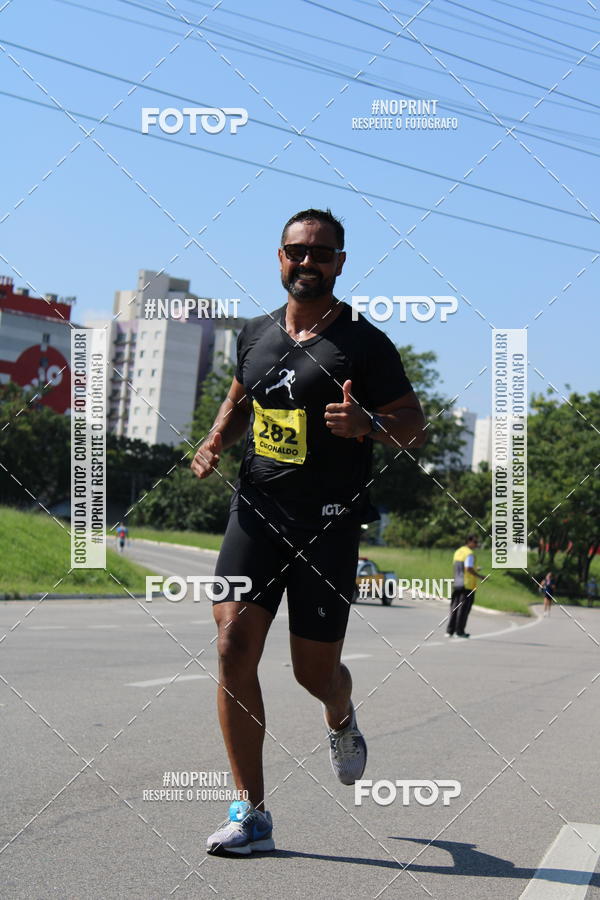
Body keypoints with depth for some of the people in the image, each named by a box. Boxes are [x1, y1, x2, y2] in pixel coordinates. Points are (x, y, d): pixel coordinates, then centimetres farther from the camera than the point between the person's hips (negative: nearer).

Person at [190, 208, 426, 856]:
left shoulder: (365, 344, -3)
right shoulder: (256, 334, 10)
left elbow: (414, 427, -1)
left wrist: (367, 425, -22)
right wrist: (215, 443, 9)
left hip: (329, 523, -3)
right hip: (256, 510, 3)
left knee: (314, 670, 3)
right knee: (233, 647, -11)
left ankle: (341, 719, 44)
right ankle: (251, 814, -2)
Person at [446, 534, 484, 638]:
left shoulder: (458, 552, 13)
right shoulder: (469, 553, -13)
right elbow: (469, 568, -21)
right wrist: (479, 576, -11)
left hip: (457, 584, 7)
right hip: (467, 585, -7)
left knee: (455, 607, 11)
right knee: (464, 608, -1)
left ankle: (449, 631, 9)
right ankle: (459, 631, 0)